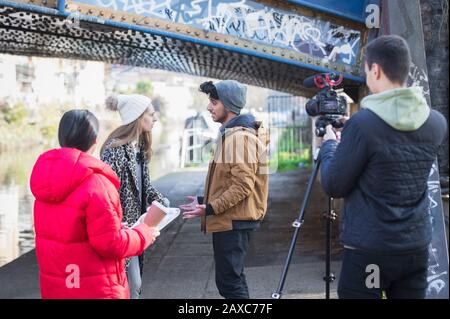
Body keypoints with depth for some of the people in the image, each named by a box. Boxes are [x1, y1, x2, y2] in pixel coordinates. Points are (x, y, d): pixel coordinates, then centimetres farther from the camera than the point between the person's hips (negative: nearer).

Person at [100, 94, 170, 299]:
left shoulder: (140, 148, 8)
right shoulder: (115, 149, -20)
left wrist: (161, 201, -1)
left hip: (133, 226, 9)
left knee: (134, 284, 16)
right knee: (127, 284, -2)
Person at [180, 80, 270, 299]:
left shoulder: (240, 137, -17)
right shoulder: (230, 134, 16)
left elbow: (243, 185, -23)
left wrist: (210, 208, -21)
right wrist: (204, 200, 17)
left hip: (233, 221, -11)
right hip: (230, 219, 11)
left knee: (228, 282, -6)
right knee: (232, 279, 16)